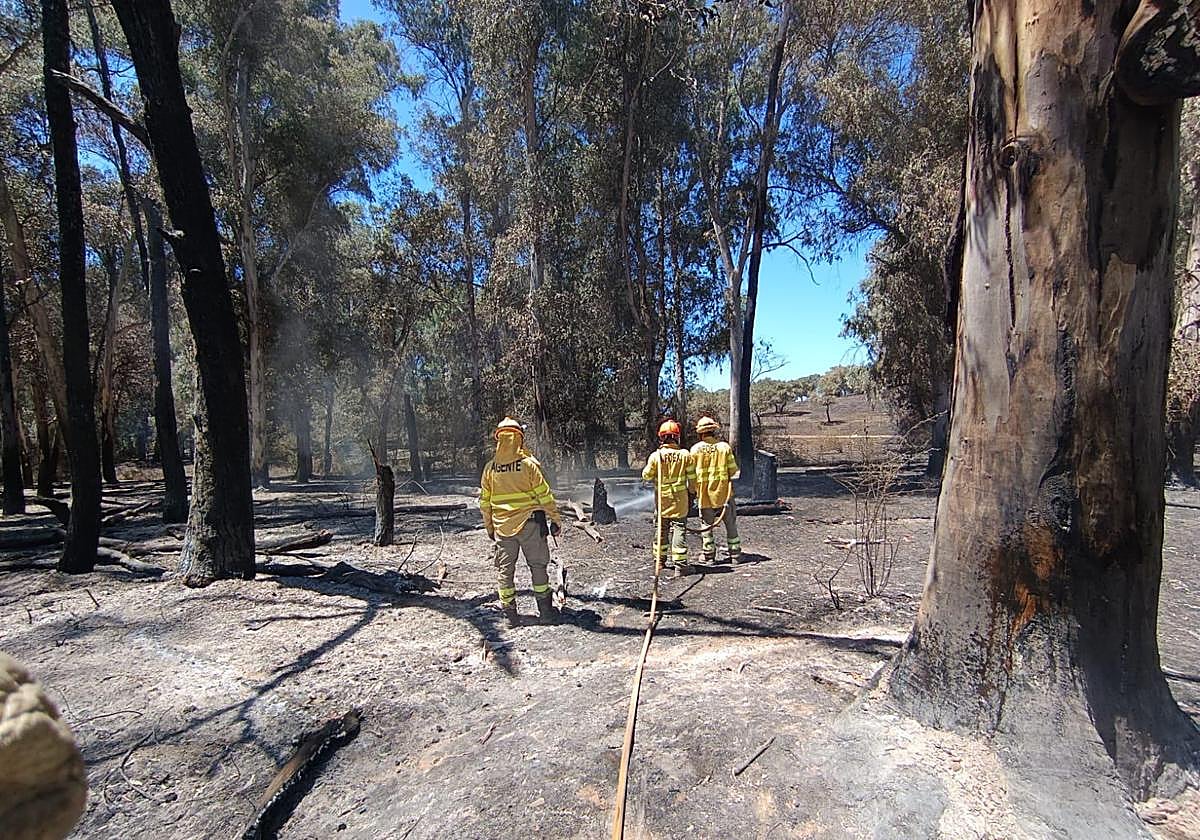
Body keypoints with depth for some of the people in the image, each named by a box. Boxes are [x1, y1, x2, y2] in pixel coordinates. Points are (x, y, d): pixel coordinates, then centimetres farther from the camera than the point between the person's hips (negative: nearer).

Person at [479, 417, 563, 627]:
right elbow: (544, 495, -9)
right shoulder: (528, 464, -10)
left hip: (502, 527, 2)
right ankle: (546, 612, 15)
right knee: (537, 566, 9)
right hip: (529, 523, -2)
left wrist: (489, 527, 19)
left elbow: (484, 502, 7)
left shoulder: (490, 468, 1)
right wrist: (556, 519, 1)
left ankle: (510, 615, 14)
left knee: (504, 570, 12)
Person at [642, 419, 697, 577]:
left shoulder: (655, 456, -9)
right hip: (680, 498, -1)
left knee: (661, 529, 15)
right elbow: (692, 477, -2)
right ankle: (680, 565, -1)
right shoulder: (685, 454, -8)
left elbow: (646, 476, 0)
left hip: (661, 499, 1)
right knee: (679, 529, 2)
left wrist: (648, 467, 19)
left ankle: (659, 561, 27)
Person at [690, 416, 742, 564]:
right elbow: (733, 470, -5)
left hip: (704, 494, 0)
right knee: (731, 524, 12)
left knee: (706, 525, 11)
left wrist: (693, 490, 13)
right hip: (724, 492, 0)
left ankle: (709, 557, 14)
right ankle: (734, 555, 17)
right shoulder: (724, 447, -6)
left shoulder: (695, 449, -5)